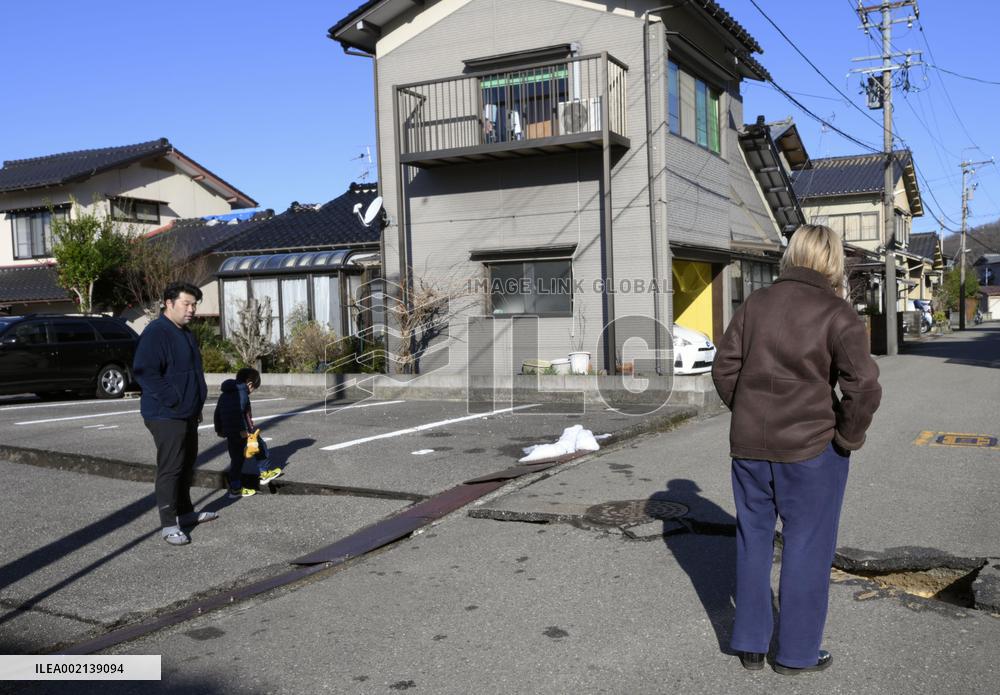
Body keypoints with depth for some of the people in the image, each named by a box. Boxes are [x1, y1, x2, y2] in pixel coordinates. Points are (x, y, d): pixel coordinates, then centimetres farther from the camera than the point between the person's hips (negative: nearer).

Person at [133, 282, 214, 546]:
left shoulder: (185, 333, 15)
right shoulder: (155, 333, -15)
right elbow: (145, 372, -24)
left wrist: (196, 404, 21)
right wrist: (173, 401, -22)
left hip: (188, 414, 10)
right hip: (167, 415, -10)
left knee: (187, 464, 17)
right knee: (170, 468, -7)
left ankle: (185, 511, 30)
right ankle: (169, 524, -2)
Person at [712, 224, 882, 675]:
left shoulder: (756, 303, 3)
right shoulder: (838, 315, -11)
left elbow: (725, 368, 4)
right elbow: (864, 387, -18)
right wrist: (847, 438, -4)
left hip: (749, 445, 4)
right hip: (810, 449, -4)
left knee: (753, 541, 16)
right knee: (806, 546, 9)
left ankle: (750, 645, 26)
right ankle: (796, 653, 20)